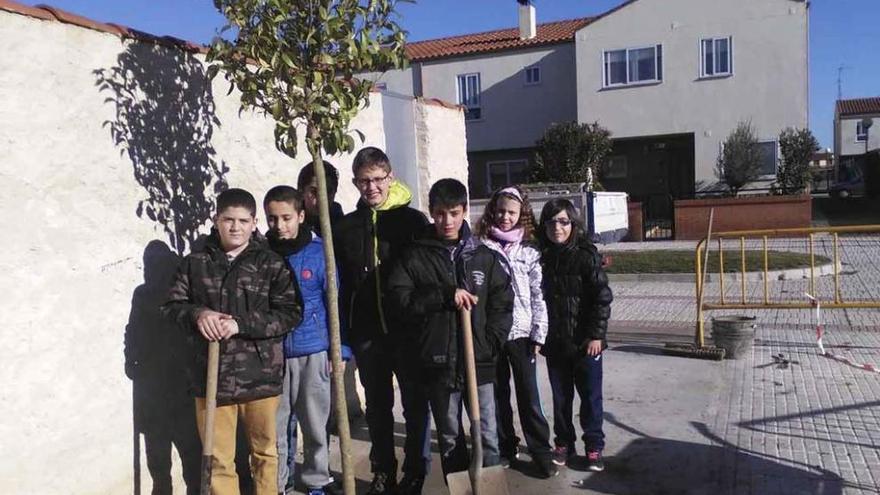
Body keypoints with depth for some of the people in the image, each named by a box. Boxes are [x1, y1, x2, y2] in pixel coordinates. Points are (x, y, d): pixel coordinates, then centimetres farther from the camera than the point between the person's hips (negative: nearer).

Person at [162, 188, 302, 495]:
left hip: (260, 376, -1)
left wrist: (241, 324, -18)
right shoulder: (195, 262, 5)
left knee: (264, 452, 16)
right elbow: (172, 305, 9)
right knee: (218, 459, 10)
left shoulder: (272, 264, -2)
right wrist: (197, 313, -13)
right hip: (210, 376, 1)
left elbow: (290, 314, -8)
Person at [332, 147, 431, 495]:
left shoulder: (413, 221, -2)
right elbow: (340, 287, 6)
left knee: (415, 403, 8)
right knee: (377, 407, 14)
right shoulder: (345, 228, 6)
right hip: (367, 333, 3)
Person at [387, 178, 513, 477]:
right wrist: (446, 295, -19)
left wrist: (490, 344, -5)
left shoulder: (483, 256, 4)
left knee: (487, 435, 5)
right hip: (438, 363, 0)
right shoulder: (415, 256, -1)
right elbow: (398, 297, -10)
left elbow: (503, 303, 7)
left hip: (479, 362, 1)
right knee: (449, 437, 13)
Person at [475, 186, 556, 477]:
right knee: (498, 394, 13)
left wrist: (539, 334, -5)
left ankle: (541, 451, 15)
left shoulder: (529, 251, 0)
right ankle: (505, 448, 27)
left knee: (529, 395, 4)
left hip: (521, 333, -1)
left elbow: (538, 295, -1)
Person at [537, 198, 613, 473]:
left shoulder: (586, 255, -10)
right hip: (554, 343, 3)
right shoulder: (541, 258, 1)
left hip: (585, 341, -3)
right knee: (560, 396, 14)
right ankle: (563, 444, 29)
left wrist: (596, 335, -13)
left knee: (591, 395, 8)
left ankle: (594, 446, 23)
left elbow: (602, 298, -10)